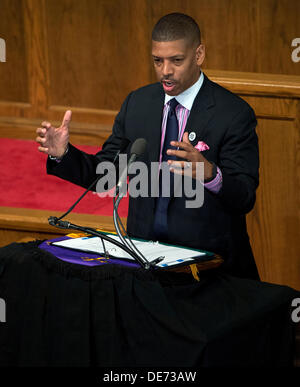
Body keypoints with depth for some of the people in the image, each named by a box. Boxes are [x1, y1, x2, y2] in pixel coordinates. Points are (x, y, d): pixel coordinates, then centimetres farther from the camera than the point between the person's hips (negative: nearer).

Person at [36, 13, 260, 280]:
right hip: (144, 255, 4)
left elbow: (245, 200, -14)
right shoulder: (137, 103, 8)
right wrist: (63, 154, -6)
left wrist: (209, 173, -34)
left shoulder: (234, 114, -8)